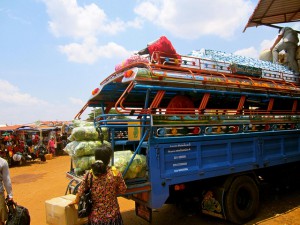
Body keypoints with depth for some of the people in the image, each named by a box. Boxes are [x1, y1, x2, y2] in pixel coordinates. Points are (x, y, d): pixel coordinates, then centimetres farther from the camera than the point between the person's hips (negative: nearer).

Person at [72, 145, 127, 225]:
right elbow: (122, 190, -4)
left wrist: (76, 201, 20)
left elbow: (80, 191, 1)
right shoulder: (115, 173, -16)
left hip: (95, 216, 1)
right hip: (112, 215, -1)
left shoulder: (89, 174, -12)